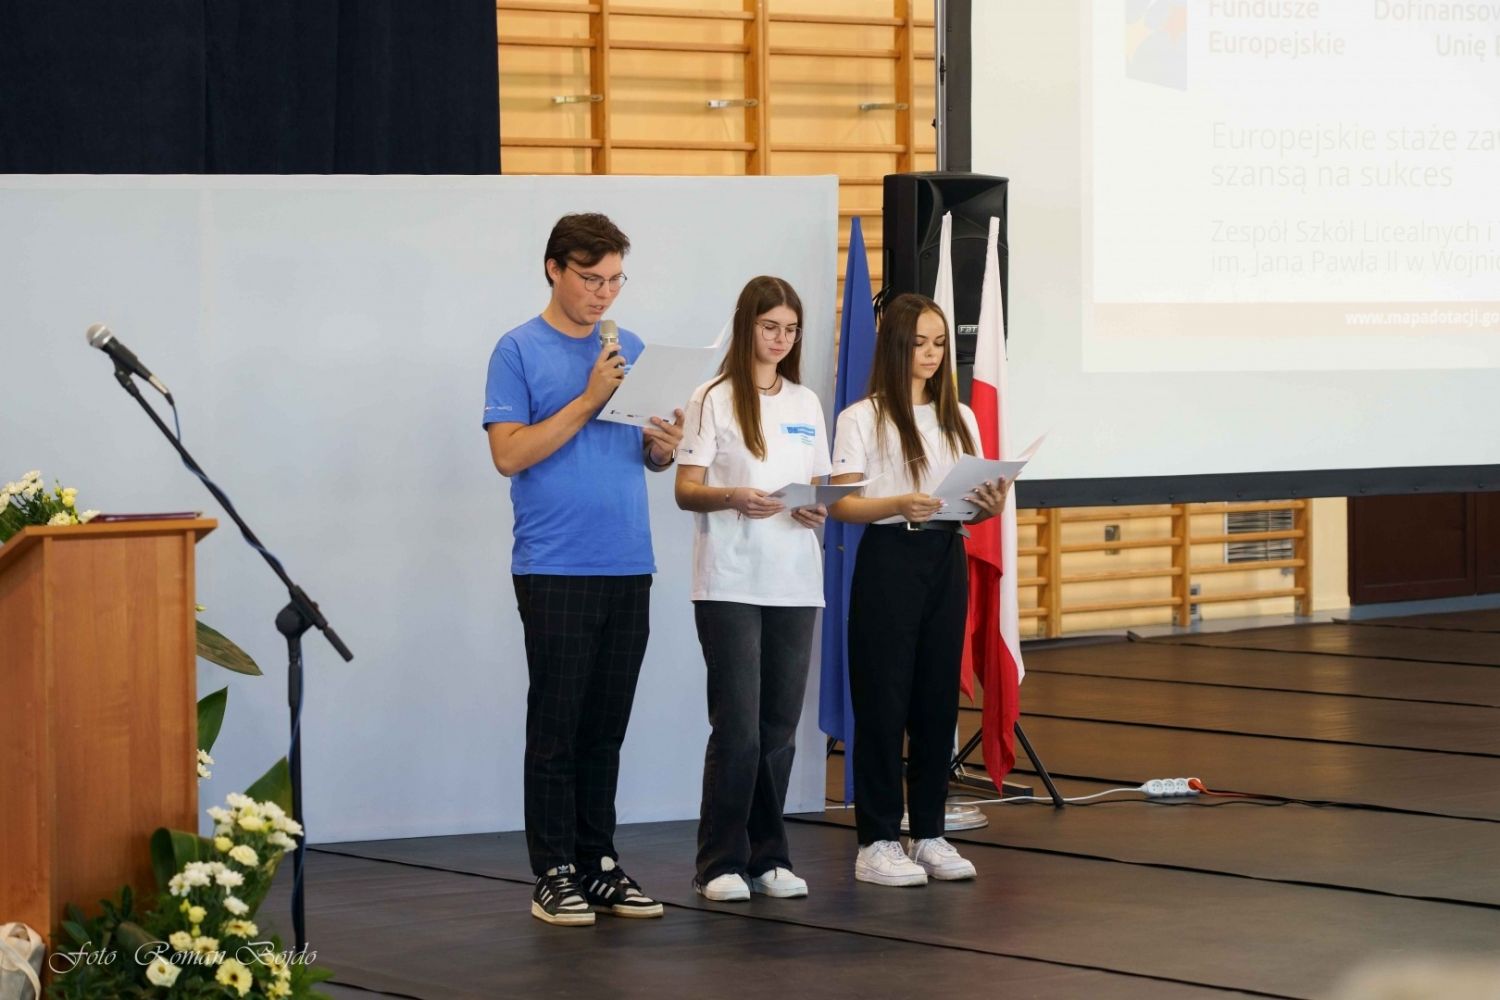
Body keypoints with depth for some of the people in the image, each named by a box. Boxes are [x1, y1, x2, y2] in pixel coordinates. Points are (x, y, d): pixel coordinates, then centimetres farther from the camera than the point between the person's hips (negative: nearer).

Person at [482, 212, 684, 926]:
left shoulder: (631, 350, 13)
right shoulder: (520, 352, -4)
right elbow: (509, 454, -12)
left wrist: (665, 446, -7)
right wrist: (590, 399, -17)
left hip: (628, 569, 5)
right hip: (554, 568, -5)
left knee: (605, 730, 10)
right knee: (556, 729, -2)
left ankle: (600, 865, 16)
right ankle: (554, 875, 3)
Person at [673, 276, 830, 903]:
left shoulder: (806, 404, 15)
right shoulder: (713, 400, 0)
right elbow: (685, 490, -4)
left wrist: (818, 510, -5)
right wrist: (732, 498, -23)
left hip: (795, 584, 5)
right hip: (730, 584, -5)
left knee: (780, 727, 5)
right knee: (737, 726, -8)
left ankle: (769, 858, 12)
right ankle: (721, 863, -2)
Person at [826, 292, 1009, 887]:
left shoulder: (960, 419, 15)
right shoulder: (861, 419, -2)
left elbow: (973, 505, 13)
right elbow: (842, 504, -9)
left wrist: (990, 505, -9)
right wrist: (900, 504, -25)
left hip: (947, 559, 5)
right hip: (888, 558, -5)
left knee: (938, 699, 6)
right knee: (883, 699, -3)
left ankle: (929, 834, 14)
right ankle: (876, 842, 1)